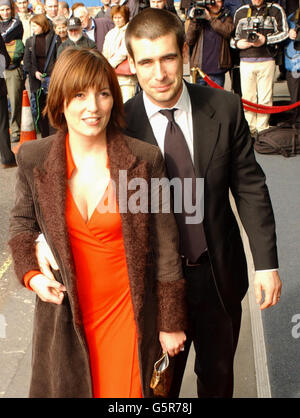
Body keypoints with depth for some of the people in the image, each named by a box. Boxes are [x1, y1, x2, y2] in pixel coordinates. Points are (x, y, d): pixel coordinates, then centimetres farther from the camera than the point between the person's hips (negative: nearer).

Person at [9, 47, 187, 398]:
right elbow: (23, 222, 10)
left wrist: (172, 322, -2)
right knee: (66, 387, 19)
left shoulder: (145, 160, -13)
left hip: (127, 312, -1)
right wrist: (30, 273, -8)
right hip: (64, 312, 2)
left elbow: (165, 247, -7)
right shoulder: (33, 159, -8)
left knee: (128, 387, 13)